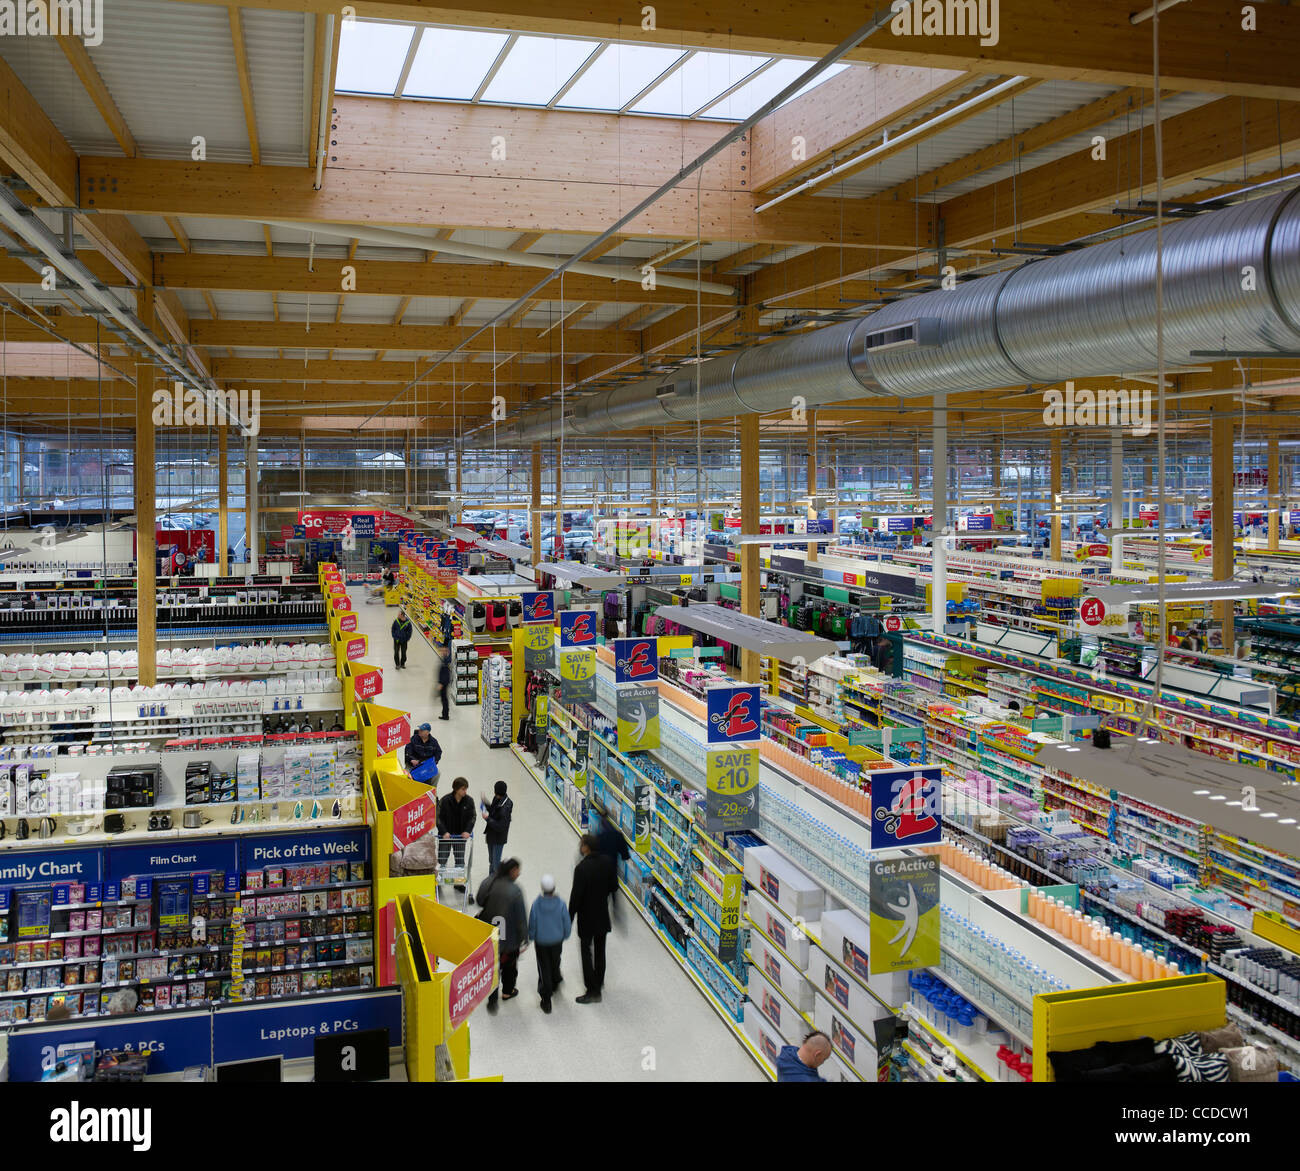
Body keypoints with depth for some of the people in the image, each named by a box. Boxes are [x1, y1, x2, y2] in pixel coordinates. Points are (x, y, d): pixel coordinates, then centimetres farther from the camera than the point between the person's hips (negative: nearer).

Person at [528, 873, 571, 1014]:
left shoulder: (536, 904, -19)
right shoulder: (561, 904, -17)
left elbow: (532, 924, -9)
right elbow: (567, 924, -7)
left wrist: (531, 938, 9)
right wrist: (565, 936, 13)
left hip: (541, 942, -1)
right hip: (557, 941, 1)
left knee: (544, 969, 8)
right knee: (555, 963, 27)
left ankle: (546, 1001, 8)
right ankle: (555, 982, 53)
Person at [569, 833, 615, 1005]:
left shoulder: (582, 868, -25)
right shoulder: (606, 862, -6)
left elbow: (576, 896, -21)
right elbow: (612, 886, 4)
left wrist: (570, 918, -12)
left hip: (587, 916, -6)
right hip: (603, 914, 6)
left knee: (586, 952, 3)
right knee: (600, 950, 20)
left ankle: (592, 991, 4)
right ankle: (598, 982, 35)